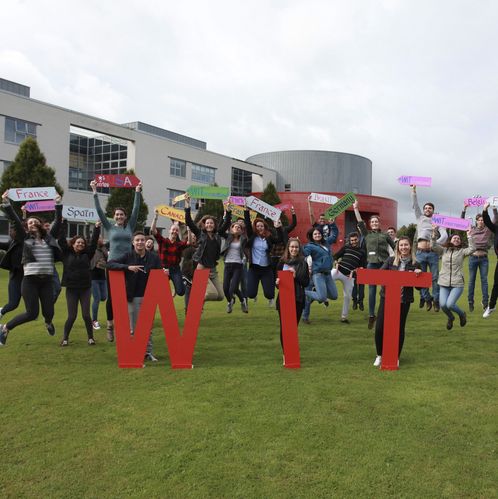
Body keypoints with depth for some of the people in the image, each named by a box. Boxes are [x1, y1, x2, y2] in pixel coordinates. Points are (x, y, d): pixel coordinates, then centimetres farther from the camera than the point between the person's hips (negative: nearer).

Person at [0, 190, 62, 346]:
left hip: (47, 281, 3)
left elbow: (58, 222, 12)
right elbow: (15, 220, 1)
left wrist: (58, 204, 9)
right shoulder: (26, 238, 7)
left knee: (49, 312, 1)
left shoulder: (49, 237, 12)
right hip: (30, 280, -2)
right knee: (32, 313, -8)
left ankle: (48, 323, 41)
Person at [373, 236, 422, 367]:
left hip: (403, 301, 0)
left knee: (399, 329, 6)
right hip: (386, 298, 0)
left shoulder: (415, 264, 3)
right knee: (379, 327, -3)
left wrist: (419, 274, -12)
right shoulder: (390, 260, 3)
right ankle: (379, 355, 18)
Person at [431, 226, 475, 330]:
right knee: (443, 305, -12)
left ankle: (462, 314, 18)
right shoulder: (443, 250, 10)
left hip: (457, 284, -2)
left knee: (450, 304, -16)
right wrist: (434, 233, -12)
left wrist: (469, 236, -14)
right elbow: (433, 246, -4)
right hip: (444, 283, 2)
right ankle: (450, 318, 22)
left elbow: (472, 249, -11)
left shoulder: (462, 251, 7)